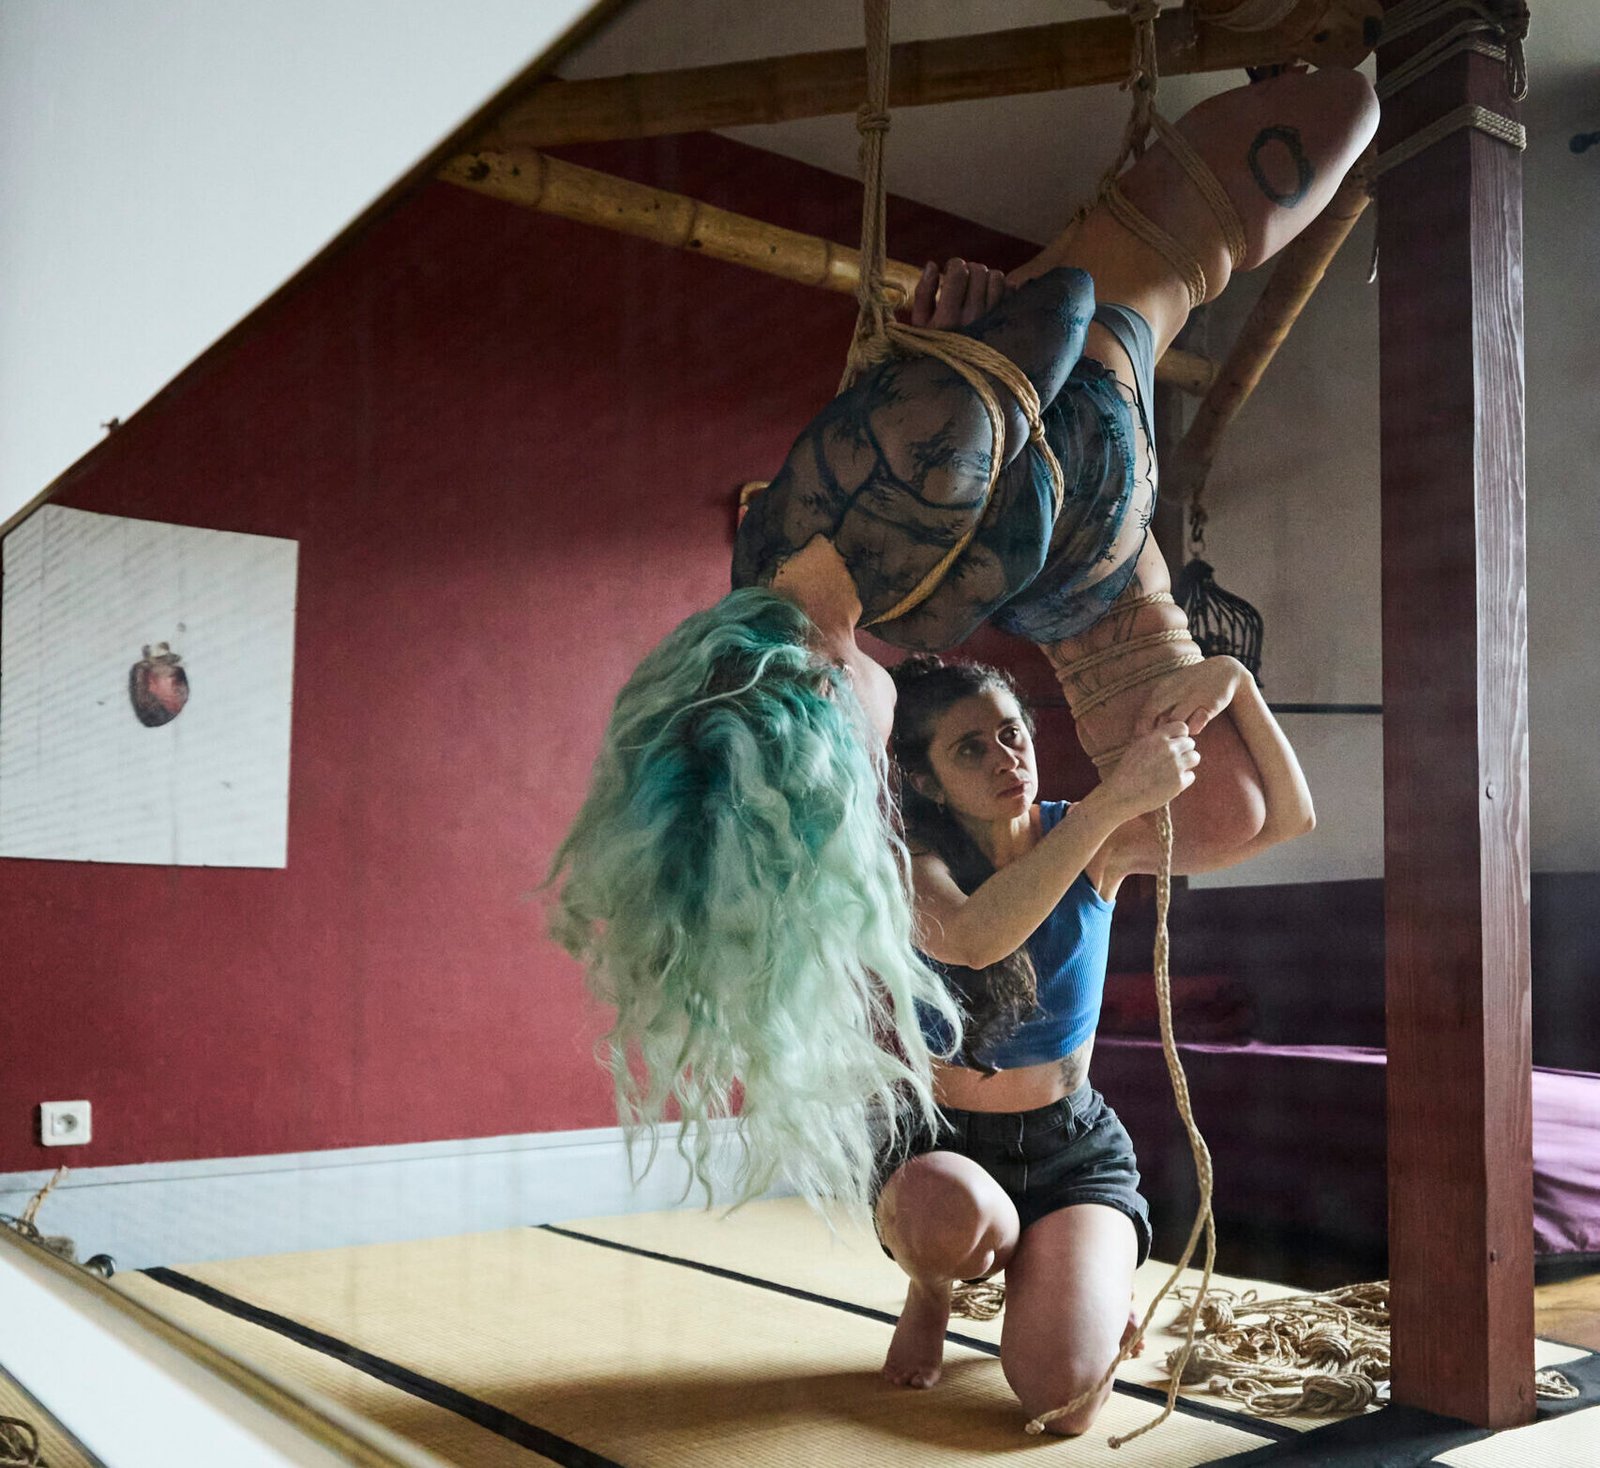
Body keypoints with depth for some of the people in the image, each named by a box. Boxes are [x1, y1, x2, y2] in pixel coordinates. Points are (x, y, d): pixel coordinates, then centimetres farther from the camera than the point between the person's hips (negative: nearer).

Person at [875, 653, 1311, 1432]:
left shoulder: (1096, 845, -6)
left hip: (1072, 1147, 1)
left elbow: (1287, 814, -11)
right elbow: (970, 938, -40)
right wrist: (1112, 800, -43)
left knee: (1061, 1394, -22)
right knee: (950, 1215, -39)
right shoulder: (909, 857, -15)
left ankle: (1081, 1273, 15)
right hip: (937, 1146, -1)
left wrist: (1234, 682, -27)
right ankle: (932, 1282, 0)